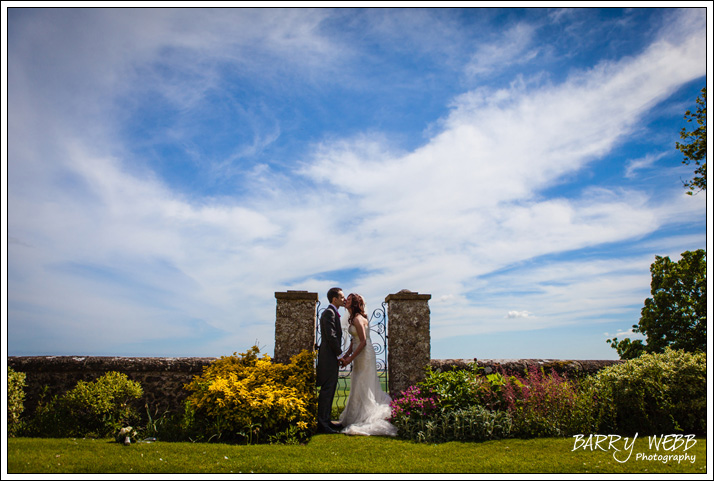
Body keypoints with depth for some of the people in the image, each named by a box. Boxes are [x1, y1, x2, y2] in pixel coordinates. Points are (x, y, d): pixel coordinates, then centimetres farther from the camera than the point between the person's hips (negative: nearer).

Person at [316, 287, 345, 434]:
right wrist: (339, 353, -12)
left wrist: (338, 353, 13)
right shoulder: (329, 312, -13)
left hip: (332, 357, 10)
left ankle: (326, 421, 21)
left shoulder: (333, 313, 19)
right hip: (329, 357, -10)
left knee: (330, 390, 14)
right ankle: (322, 424, -4)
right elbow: (331, 336, -20)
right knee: (327, 390, -8)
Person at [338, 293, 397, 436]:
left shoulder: (358, 319, -18)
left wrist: (350, 359, -18)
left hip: (365, 355, -10)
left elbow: (363, 341, -21)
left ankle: (364, 420, 6)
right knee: (359, 386, 15)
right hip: (359, 355, 10)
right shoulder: (353, 318, 11)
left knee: (363, 386, -2)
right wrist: (346, 355, 8)